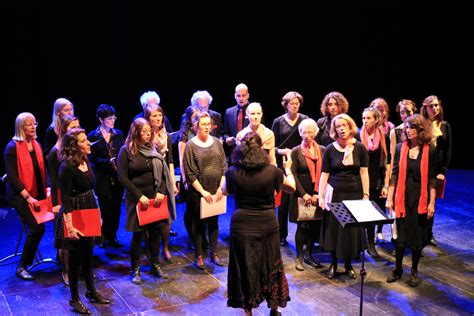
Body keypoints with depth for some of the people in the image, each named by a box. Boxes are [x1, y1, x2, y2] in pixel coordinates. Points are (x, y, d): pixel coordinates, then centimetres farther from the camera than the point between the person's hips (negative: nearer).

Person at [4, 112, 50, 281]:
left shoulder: (36, 145, 11)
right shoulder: (12, 147, -10)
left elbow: (42, 170, 12)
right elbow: (11, 176, -14)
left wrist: (48, 189, -3)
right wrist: (28, 197, -20)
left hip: (37, 194, 7)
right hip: (19, 195, -6)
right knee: (37, 227, -17)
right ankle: (22, 267, -2)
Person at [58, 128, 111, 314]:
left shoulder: (85, 161, 5)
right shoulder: (66, 167, -20)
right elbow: (65, 199, -21)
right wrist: (70, 226, -25)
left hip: (89, 211, 8)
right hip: (75, 214, -8)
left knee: (88, 254, 18)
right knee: (76, 257, 5)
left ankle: (91, 292, 33)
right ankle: (74, 299, 20)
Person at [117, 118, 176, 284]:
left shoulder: (154, 149, 8)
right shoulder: (126, 150, -6)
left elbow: (163, 172, 8)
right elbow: (122, 177, -9)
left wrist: (161, 192, -7)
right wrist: (139, 195, -13)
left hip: (156, 197, 4)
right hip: (137, 198, -4)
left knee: (155, 232, 9)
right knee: (138, 234, 2)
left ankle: (155, 265, 23)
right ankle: (135, 269, 14)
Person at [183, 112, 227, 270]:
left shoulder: (217, 142, 3)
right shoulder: (191, 145, -7)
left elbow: (224, 166, 5)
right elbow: (190, 173, -9)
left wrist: (221, 187, -3)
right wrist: (203, 191, -11)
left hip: (216, 190, 3)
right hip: (198, 191, -3)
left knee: (214, 221, 12)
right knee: (199, 223, 6)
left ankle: (214, 253, 23)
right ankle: (198, 256, 17)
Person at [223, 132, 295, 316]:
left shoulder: (233, 172, -11)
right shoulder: (272, 171, -11)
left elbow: (225, 191, 11)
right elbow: (291, 188, 7)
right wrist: (288, 169, 23)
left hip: (242, 225, 0)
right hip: (268, 223, 1)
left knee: (245, 266, 13)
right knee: (270, 265, 17)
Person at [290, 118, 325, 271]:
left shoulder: (322, 150, 5)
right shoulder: (296, 151, -1)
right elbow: (293, 175, -5)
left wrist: (318, 194, -8)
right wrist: (304, 194, -11)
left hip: (318, 195, 3)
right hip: (302, 195, -3)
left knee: (315, 226, 5)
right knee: (302, 226, 0)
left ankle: (308, 255, 20)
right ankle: (299, 257, 12)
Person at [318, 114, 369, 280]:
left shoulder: (360, 148, -1)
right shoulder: (330, 149, -1)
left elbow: (364, 173, -1)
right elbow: (324, 174, 0)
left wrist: (366, 195, -4)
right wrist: (321, 196, -5)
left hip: (354, 194, 0)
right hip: (335, 194, 0)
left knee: (352, 229, 5)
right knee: (334, 228, 5)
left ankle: (348, 264, 22)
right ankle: (333, 263, 20)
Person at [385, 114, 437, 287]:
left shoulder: (430, 150, -4)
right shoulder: (400, 148, -2)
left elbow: (432, 179, -2)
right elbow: (394, 175, 1)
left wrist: (432, 202, -5)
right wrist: (389, 198, -1)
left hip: (420, 199, -1)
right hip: (402, 198, 1)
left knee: (418, 234, 8)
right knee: (400, 234, 7)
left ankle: (414, 271, 24)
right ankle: (398, 268, 24)